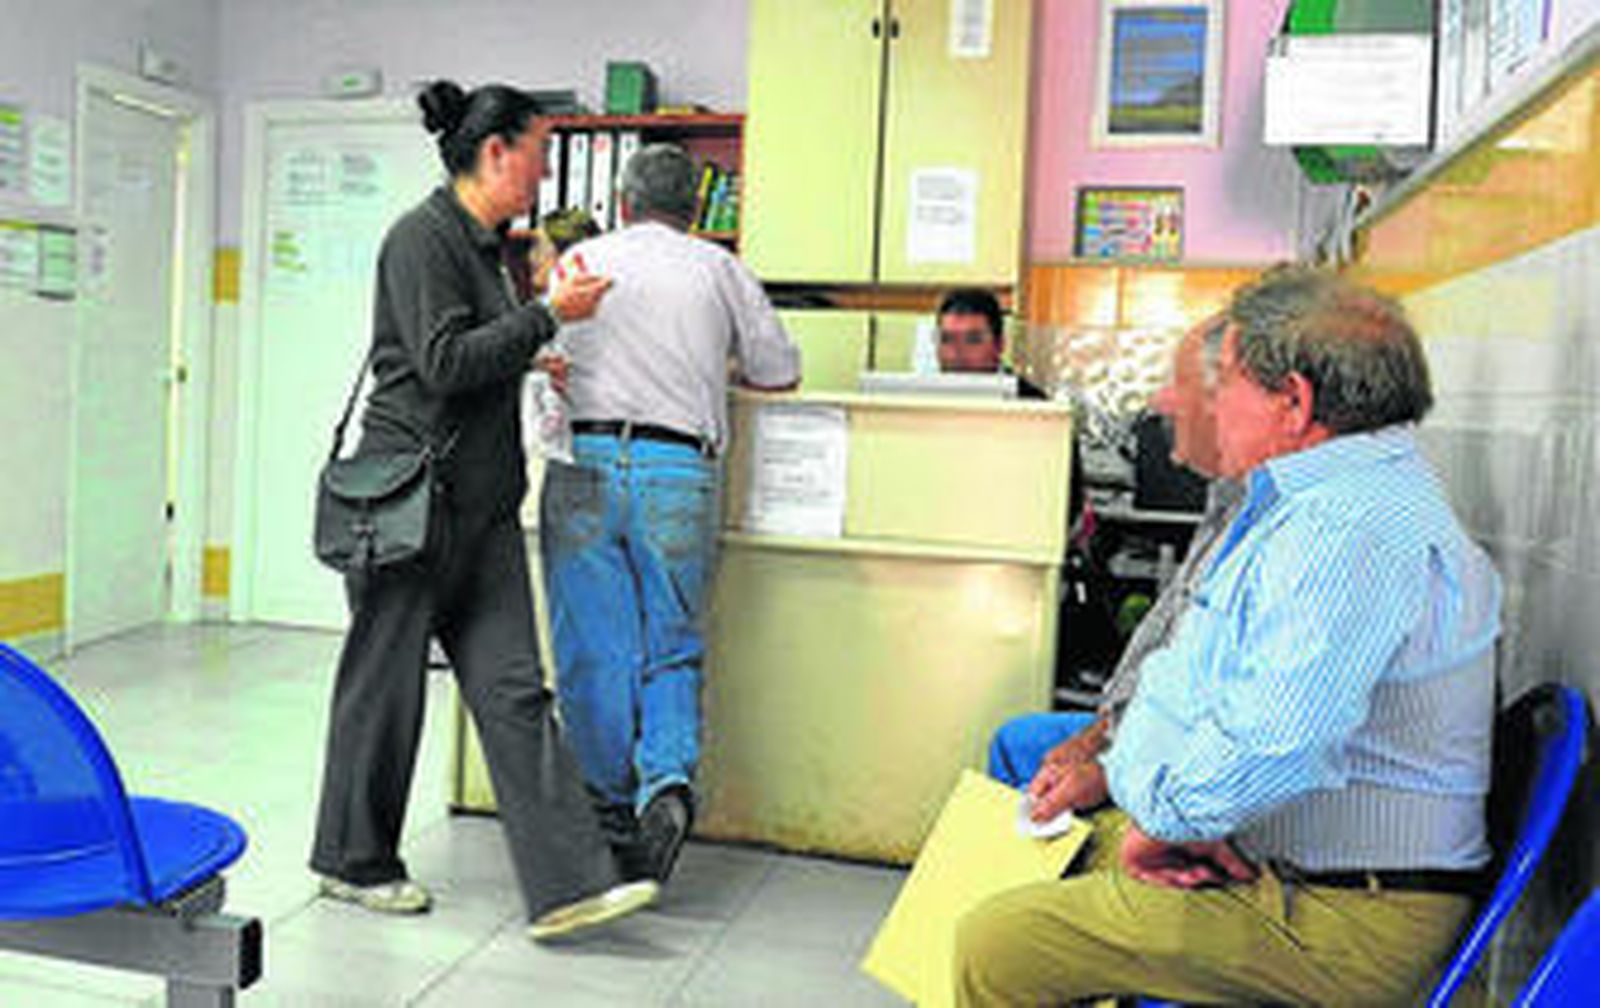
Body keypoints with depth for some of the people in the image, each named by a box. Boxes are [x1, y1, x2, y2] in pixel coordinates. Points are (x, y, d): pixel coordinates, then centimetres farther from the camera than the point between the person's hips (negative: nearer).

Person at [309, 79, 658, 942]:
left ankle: (568, 883, -1)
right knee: (386, 683, 6)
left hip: (482, 506, 8)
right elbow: (444, 362, -19)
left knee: (513, 688, 0)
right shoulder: (422, 236, -10)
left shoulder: (482, 244, 17)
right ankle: (354, 863, 25)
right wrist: (549, 316, -14)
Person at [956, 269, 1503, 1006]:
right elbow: (1189, 673, 16)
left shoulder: (1355, 530, -24)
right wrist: (1111, 769, 0)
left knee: (994, 948, -13)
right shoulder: (1295, 507, 15)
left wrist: (1164, 825, -16)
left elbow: (1272, 747, -34)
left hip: (1343, 921, -11)